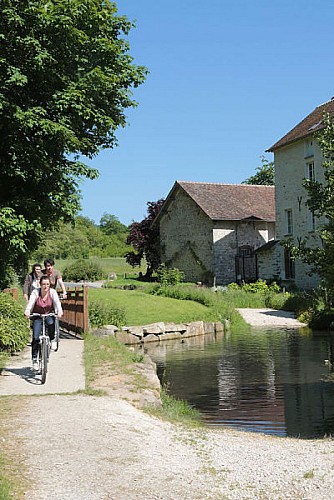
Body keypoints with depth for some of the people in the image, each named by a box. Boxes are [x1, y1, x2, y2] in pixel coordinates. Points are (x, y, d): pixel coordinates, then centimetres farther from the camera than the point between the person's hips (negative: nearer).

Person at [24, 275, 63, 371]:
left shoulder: (52, 292, -10)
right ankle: (34, 359, -3)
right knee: (35, 337, -12)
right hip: (37, 317, 0)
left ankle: (52, 340, -9)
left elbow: (57, 302, -23)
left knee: (51, 323, -36)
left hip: (49, 315, 0)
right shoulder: (35, 292, -12)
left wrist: (59, 311, -44)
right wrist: (27, 311, -47)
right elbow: (31, 302, -26)